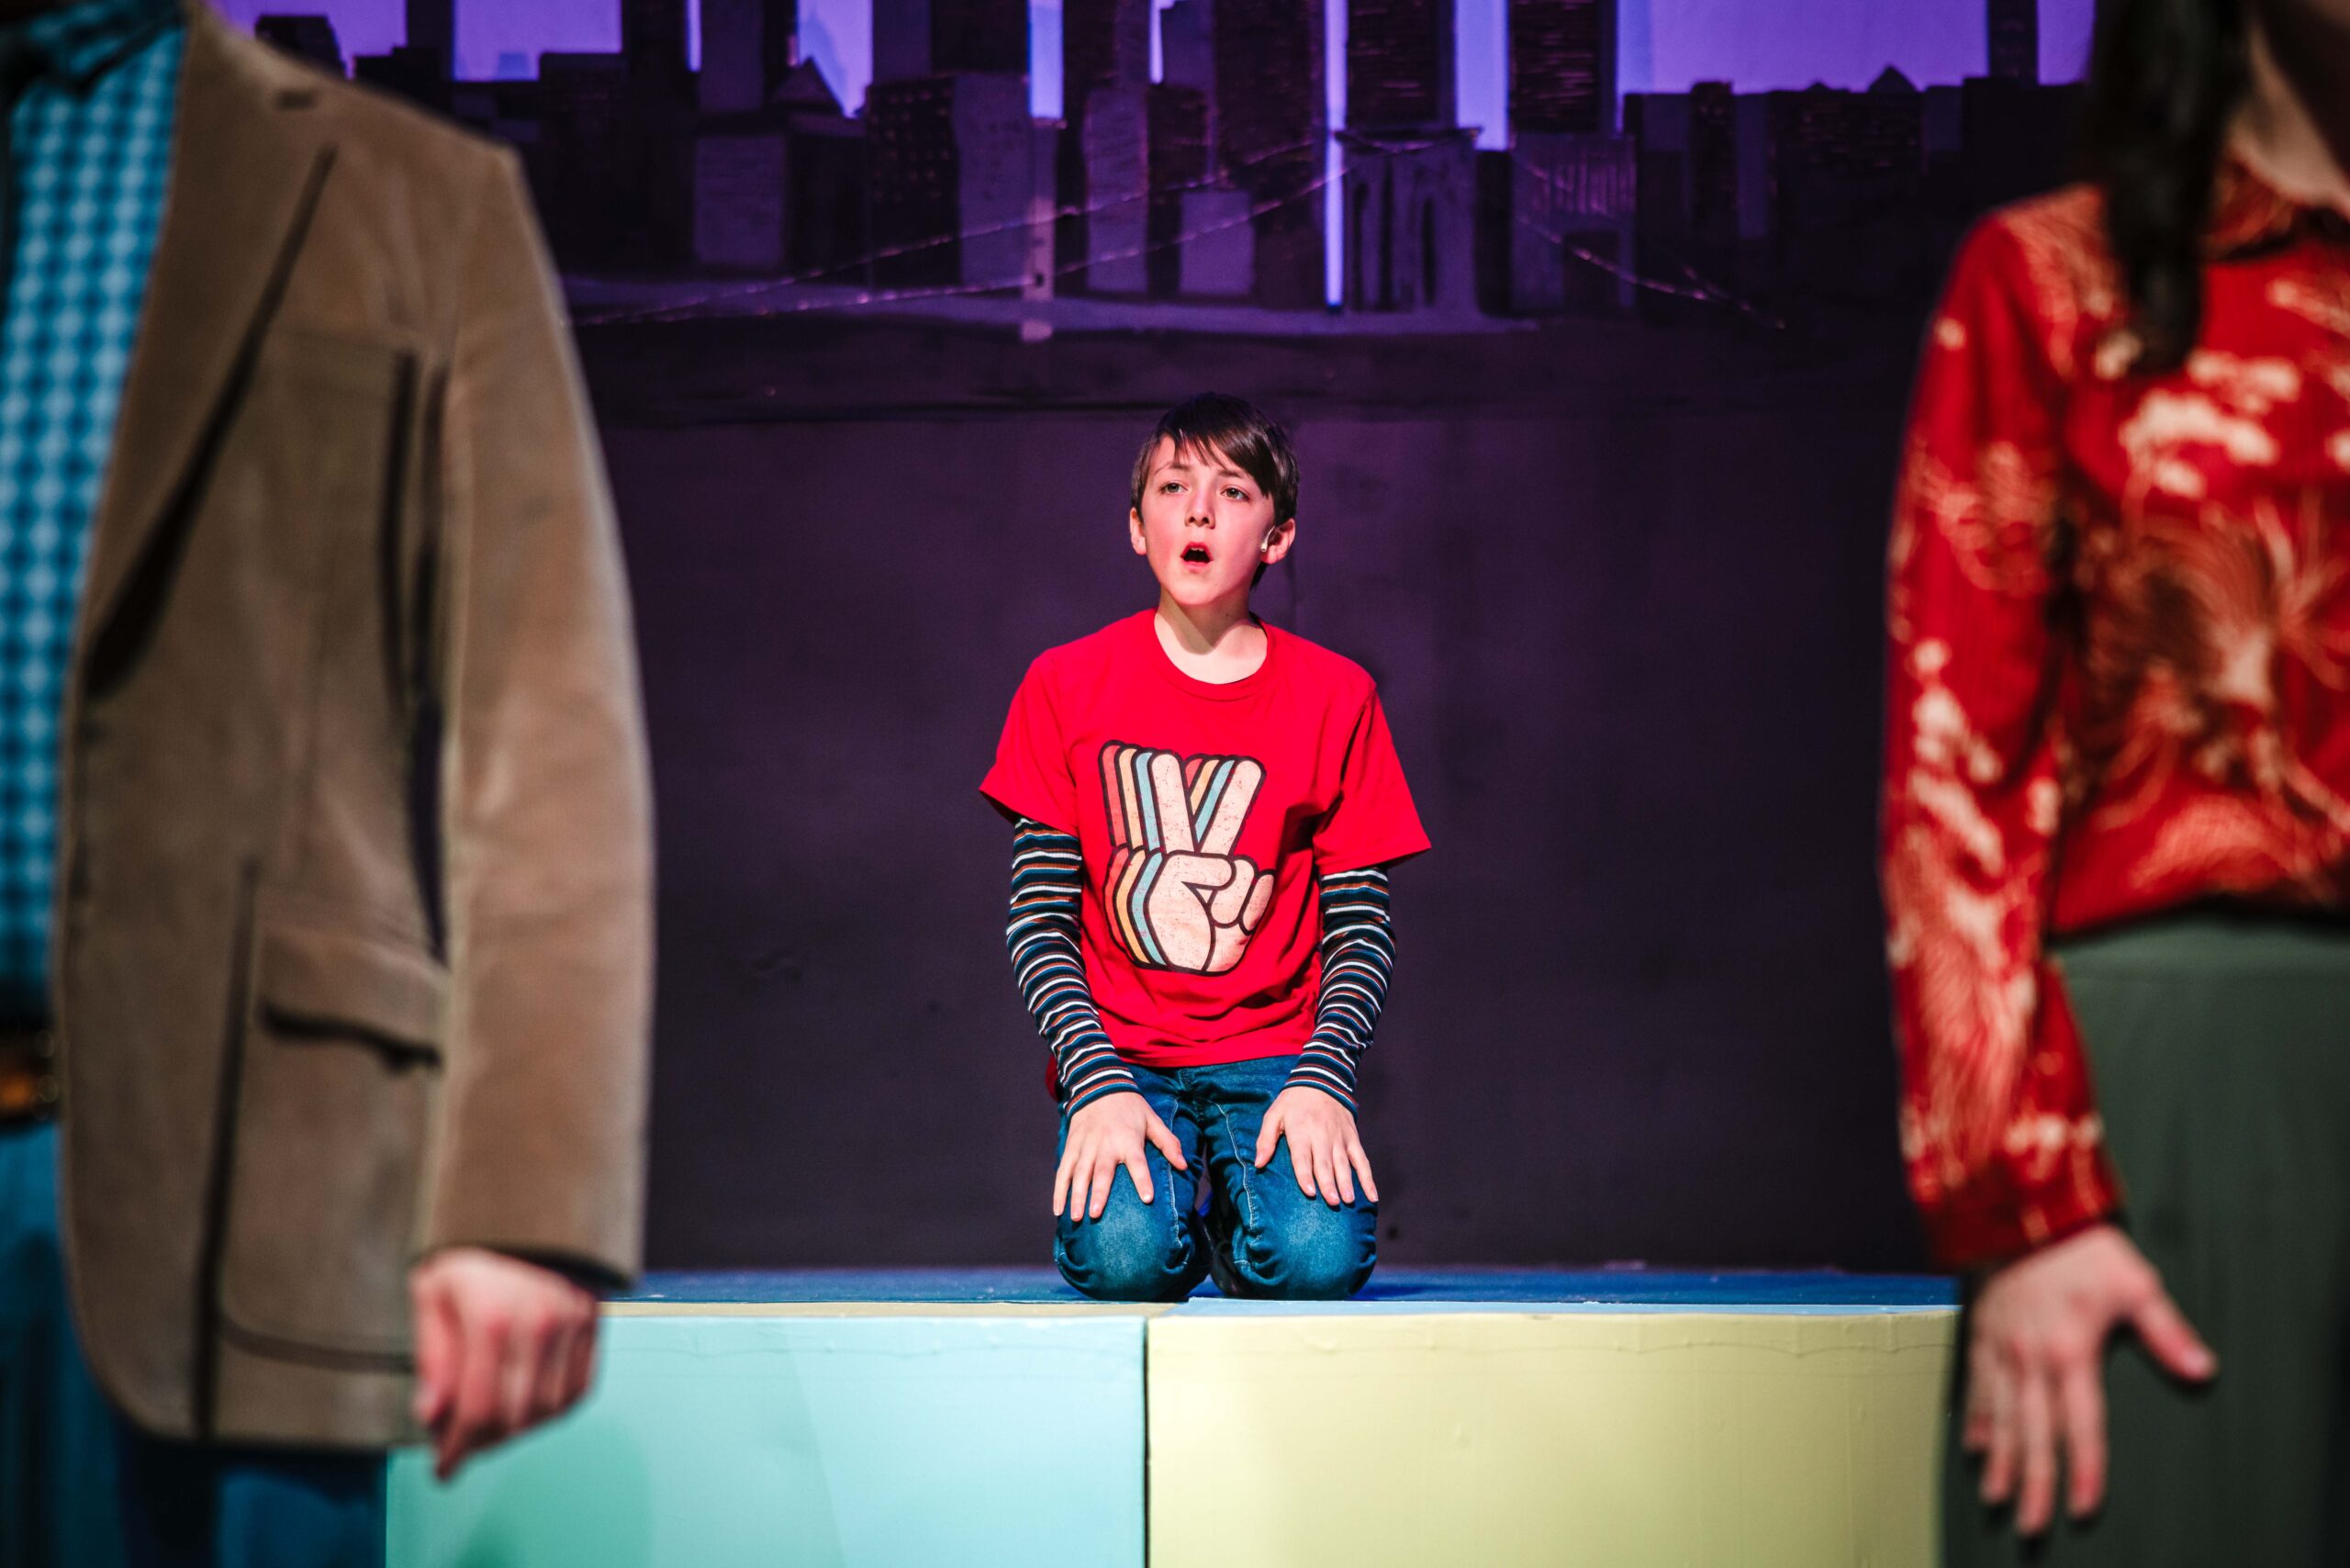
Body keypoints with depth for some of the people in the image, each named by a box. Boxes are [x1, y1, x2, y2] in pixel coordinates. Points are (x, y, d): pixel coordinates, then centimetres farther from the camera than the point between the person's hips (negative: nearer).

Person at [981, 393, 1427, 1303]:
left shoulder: (1335, 697, 3)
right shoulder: (1066, 686, 3)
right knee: (1124, 1255, -28)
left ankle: (1238, 1210, 10)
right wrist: (1098, 1084, -16)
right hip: (1120, 1053, 0)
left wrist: (1321, 1083, -16)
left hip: (1273, 1057, 1)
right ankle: (1171, 1196, 9)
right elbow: (1038, 921, -1)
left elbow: (1362, 931, 1)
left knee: (1319, 1256, -26)